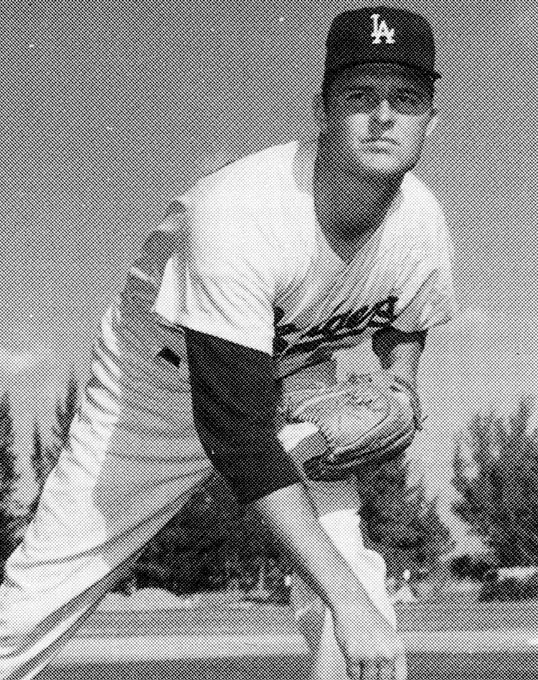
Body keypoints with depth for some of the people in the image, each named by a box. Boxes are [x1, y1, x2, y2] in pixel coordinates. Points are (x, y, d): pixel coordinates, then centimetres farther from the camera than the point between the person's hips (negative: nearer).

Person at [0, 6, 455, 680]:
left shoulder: (421, 227, -19)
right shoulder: (236, 215, -39)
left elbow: (404, 329, 7)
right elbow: (238, 435, -40)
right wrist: (344, 598, -43)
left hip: (295, 378, 4)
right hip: (162, 378, -4)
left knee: (350, 567, -15)